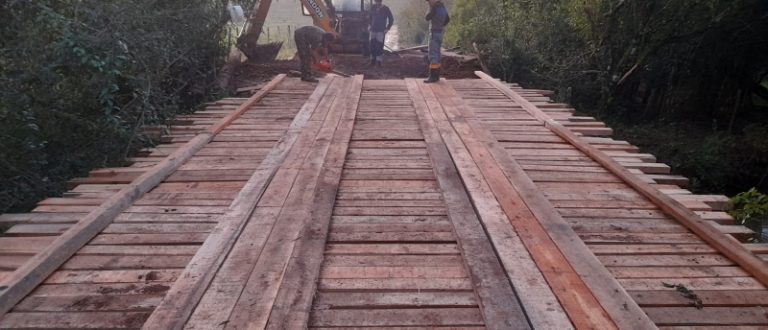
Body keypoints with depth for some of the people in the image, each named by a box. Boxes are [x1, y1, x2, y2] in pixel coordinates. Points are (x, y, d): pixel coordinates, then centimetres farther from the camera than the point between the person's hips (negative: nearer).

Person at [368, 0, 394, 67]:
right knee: (372, 46, 1)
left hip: (381, 31, -4)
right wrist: (369, 25, 10)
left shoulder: (386, 9, -5)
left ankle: (378, 61, -2)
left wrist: (387, 28, -6)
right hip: (373, 30, 4)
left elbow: (391, 19, 1)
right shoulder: (373, 8, 5)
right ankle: (373, 60, 13)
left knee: (379, 46, -9)